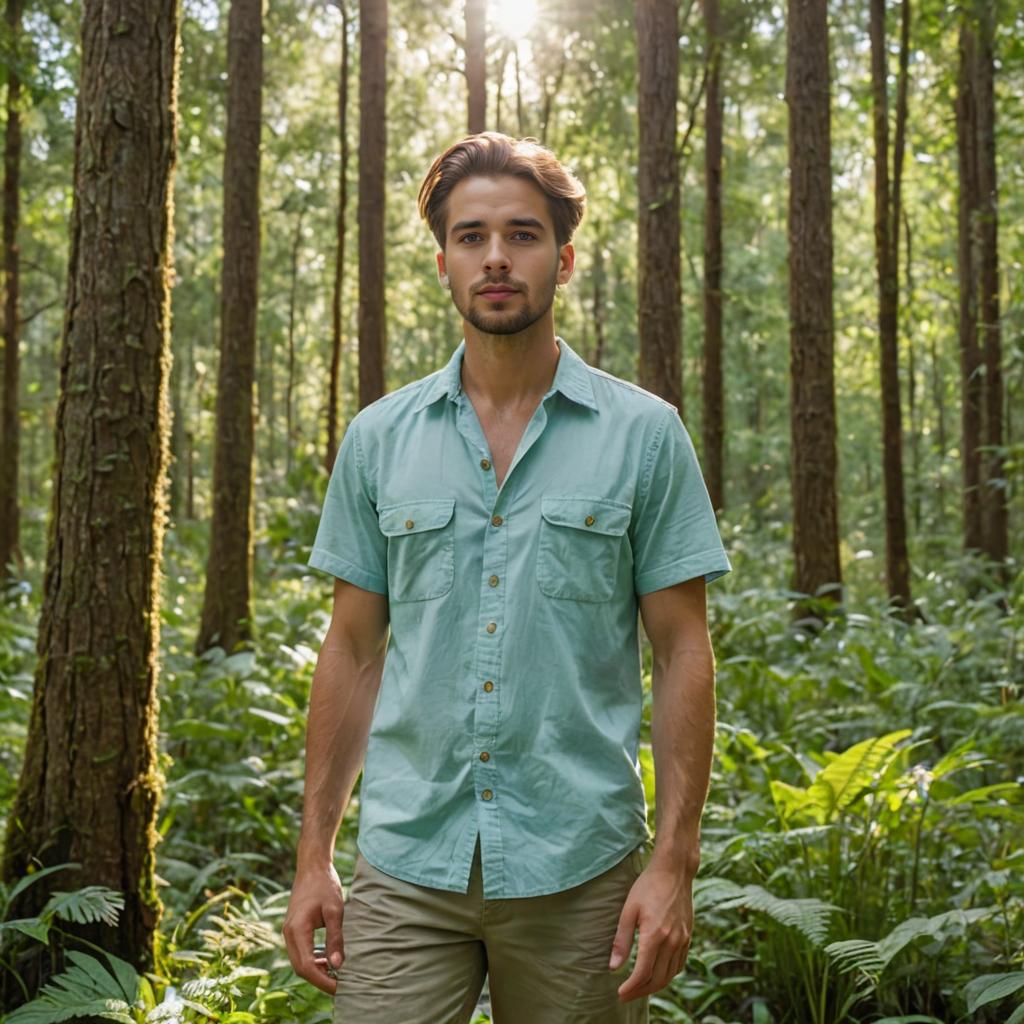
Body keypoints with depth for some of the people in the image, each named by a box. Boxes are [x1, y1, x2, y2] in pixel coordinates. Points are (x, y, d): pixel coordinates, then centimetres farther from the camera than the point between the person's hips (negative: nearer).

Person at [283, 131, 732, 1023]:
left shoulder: (645, 435, 0)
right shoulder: (378, 439, 6)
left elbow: (682, 653, -1)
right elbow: (354, 651, 9)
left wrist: (673, 859, -8)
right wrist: (314, 855, 5)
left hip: (579, 868, -1)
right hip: (405, 865, 2)